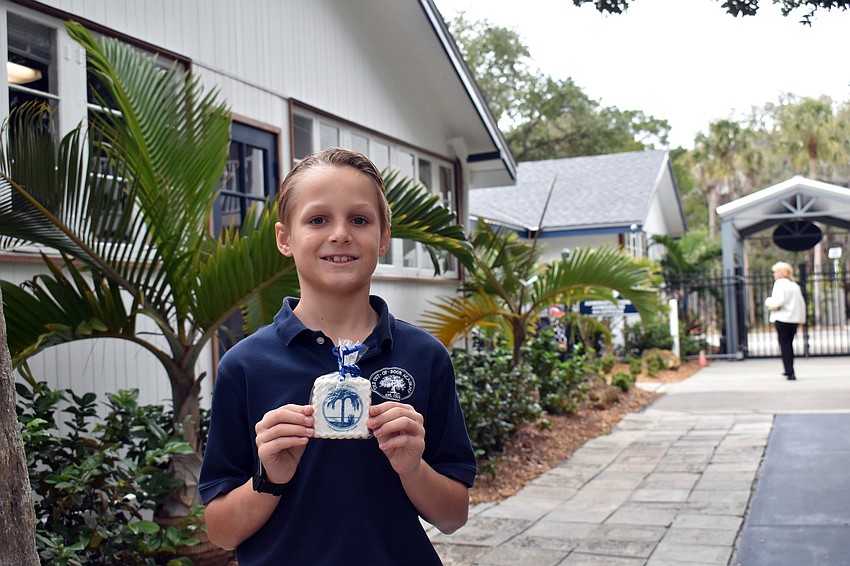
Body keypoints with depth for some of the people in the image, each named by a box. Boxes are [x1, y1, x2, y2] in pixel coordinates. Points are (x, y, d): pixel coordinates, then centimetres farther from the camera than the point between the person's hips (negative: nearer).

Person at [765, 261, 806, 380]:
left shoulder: (780, 283, -9)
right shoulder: (795, 285, 13)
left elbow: (779, 300, -22)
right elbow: (802, 303, 14)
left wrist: (771, 305, -3)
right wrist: (801, 319, 21)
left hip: (782, 318, -7)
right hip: (795, 319, 7)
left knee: (784, 345, -2)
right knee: (789, 345, 19)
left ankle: (790, 372, -8)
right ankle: (789, 370, 27)